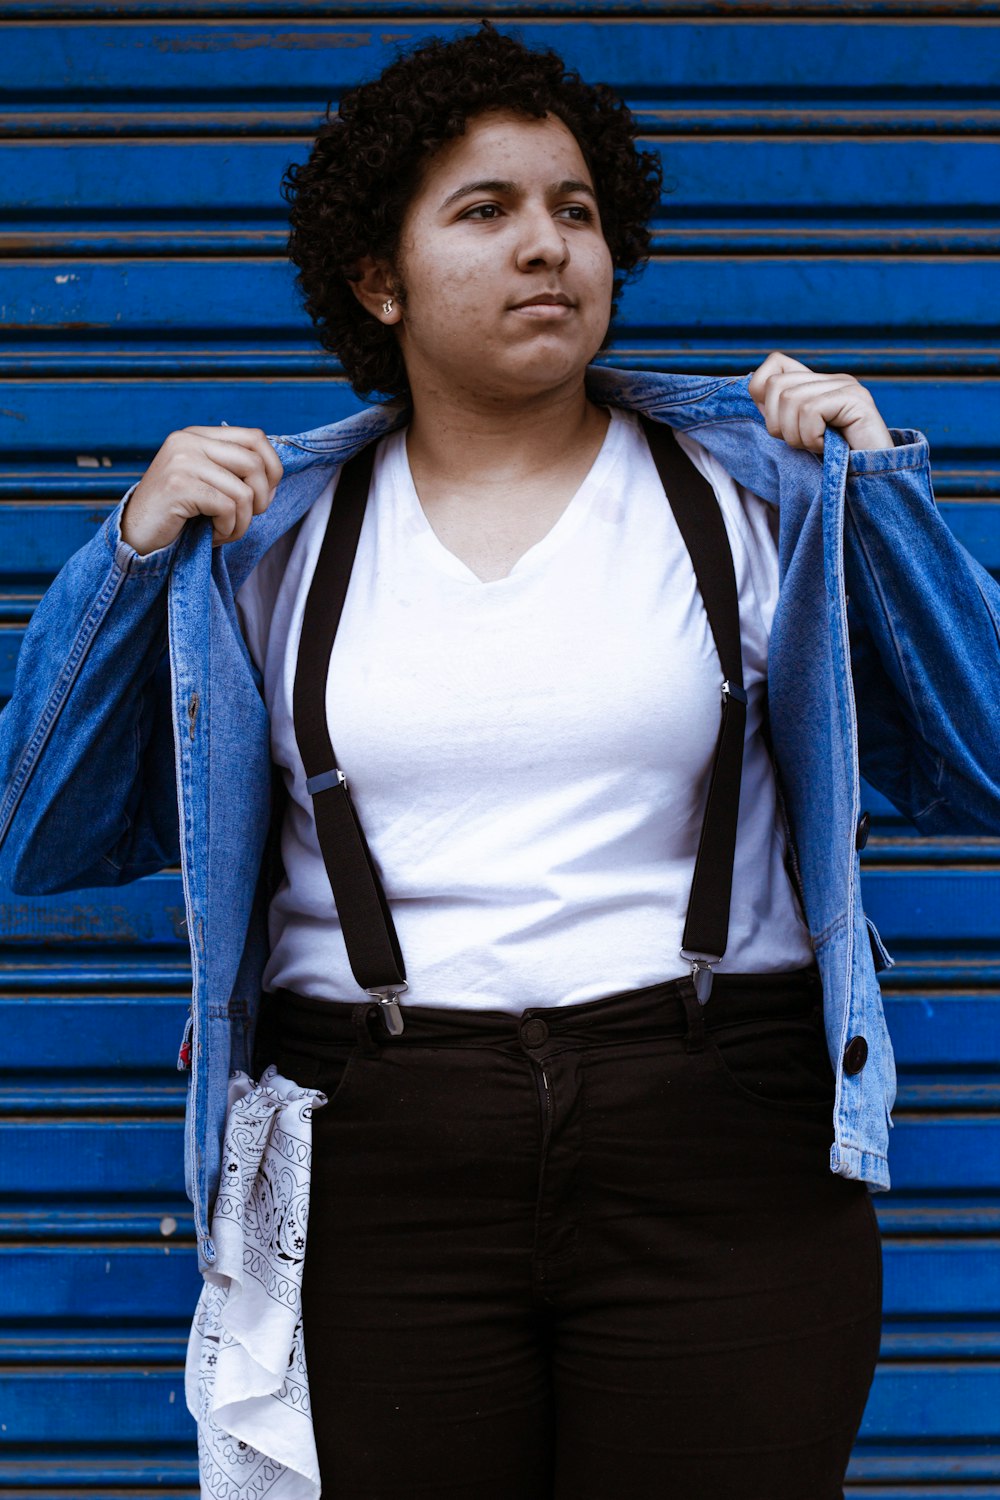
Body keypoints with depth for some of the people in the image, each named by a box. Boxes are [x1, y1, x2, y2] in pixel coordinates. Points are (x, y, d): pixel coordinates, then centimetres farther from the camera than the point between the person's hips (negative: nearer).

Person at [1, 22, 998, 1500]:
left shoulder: (754, 491, 6)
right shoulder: (276, 532, 8)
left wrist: (876, 482, -4)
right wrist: (139, 546, -3)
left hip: (717, 1155, 0)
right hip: (378, 1175, 1)